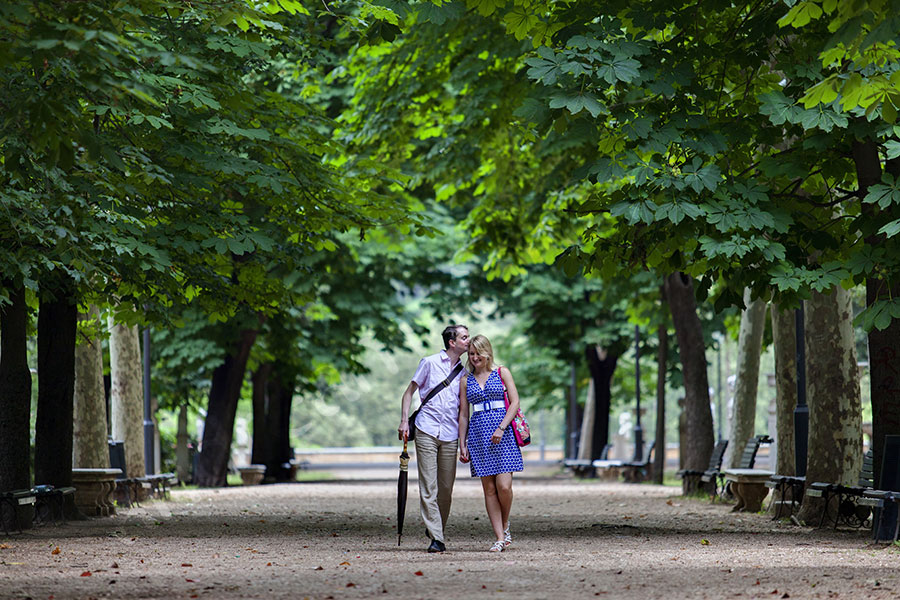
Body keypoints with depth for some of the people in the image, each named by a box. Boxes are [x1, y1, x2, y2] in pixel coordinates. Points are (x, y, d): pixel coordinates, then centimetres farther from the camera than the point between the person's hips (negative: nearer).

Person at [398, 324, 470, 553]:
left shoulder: (463, 373, 15)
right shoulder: (430, 363, 4)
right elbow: (409, 392, 7)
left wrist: (464, 440, 15)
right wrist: (404, 421, -5)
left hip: (450, 436, 4)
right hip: (427, 431, -4)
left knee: (446, 488, 4)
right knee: (428, 487, -8)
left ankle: (437, 530, 23)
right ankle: (436, 538, -10)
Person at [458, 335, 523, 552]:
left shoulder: (502, 373, 6)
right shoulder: (466, 381, 13)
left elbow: (515, 402, -1)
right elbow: (463, 414, 14)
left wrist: (501, 428, -13)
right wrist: (462, 445, 8)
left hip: (503, 433, -3)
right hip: (478, 433, 3)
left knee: (504, 486, -12)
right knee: (489, 488, -2)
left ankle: (505, 524, 15)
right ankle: (501, 538, 0)